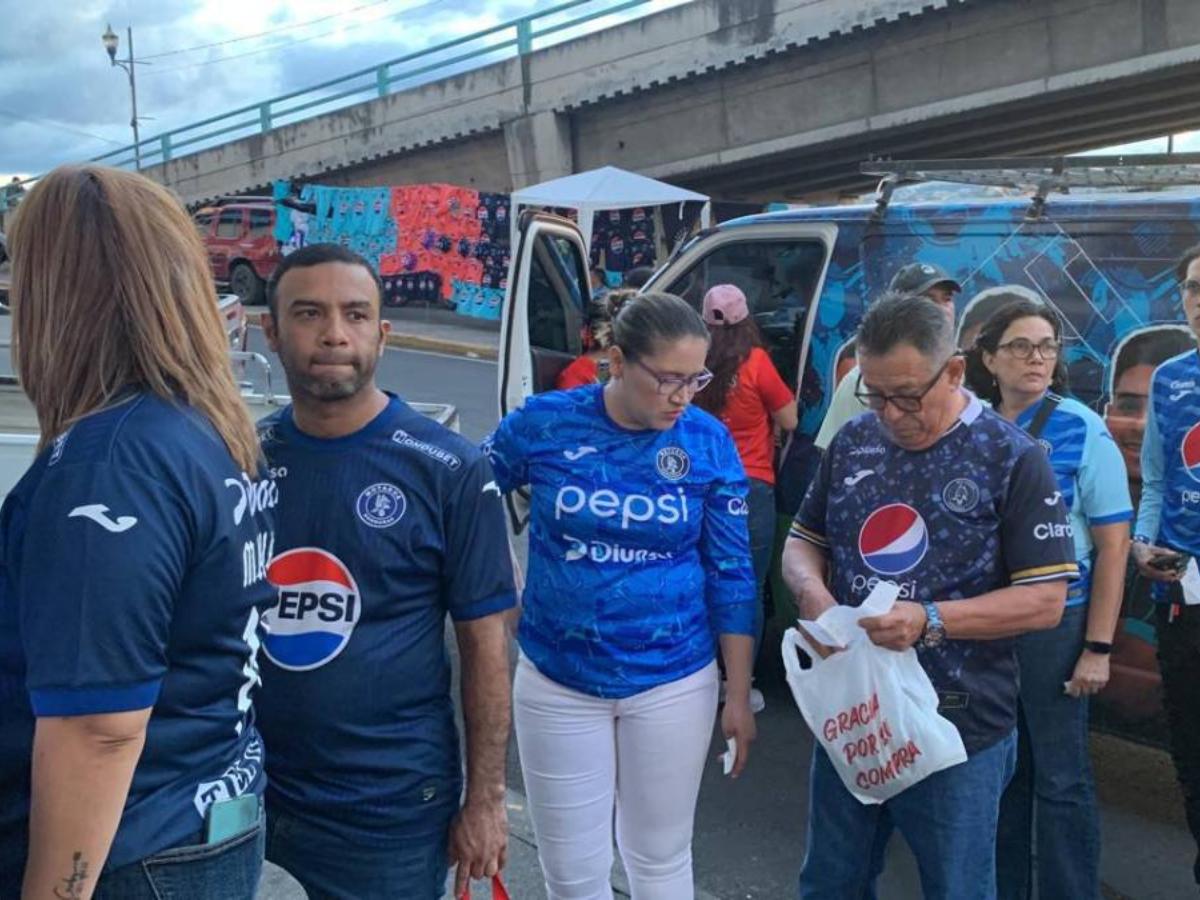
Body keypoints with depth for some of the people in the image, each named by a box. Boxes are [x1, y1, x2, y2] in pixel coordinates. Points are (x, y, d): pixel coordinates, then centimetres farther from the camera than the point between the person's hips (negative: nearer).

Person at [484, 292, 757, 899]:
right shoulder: (543, 423, -10)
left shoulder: (709, 443, -7)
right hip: (557, 682, 0)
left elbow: (732, 576, -2)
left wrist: (738, 695, -1)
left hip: (674, 683, 0)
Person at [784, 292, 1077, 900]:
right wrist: (811, 590, -11)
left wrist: (931, 620, -25)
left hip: (958, 730, -4)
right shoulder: (851, 444, 3)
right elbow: (803, 543, 12)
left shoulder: (1012, 459, -11)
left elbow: (1046, 600, -12)